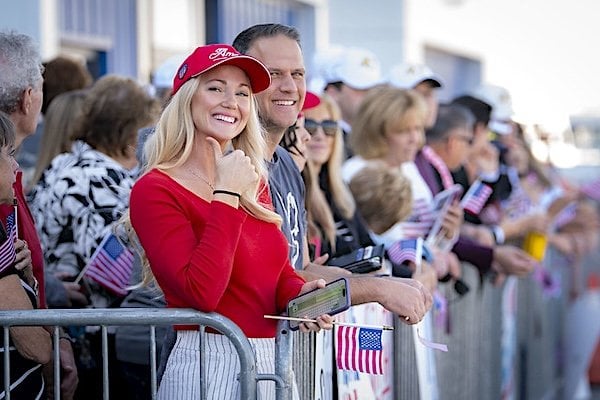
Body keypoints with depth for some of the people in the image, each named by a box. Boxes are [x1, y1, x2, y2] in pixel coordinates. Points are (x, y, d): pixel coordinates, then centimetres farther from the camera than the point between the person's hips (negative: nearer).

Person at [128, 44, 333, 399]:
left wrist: (298, 293, -8)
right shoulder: (154, 191, -12)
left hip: (271, 362, 7)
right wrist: (226, 196, -20)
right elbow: (201, 292, -23)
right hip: (208, 367, -7)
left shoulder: (254, 182, 11)